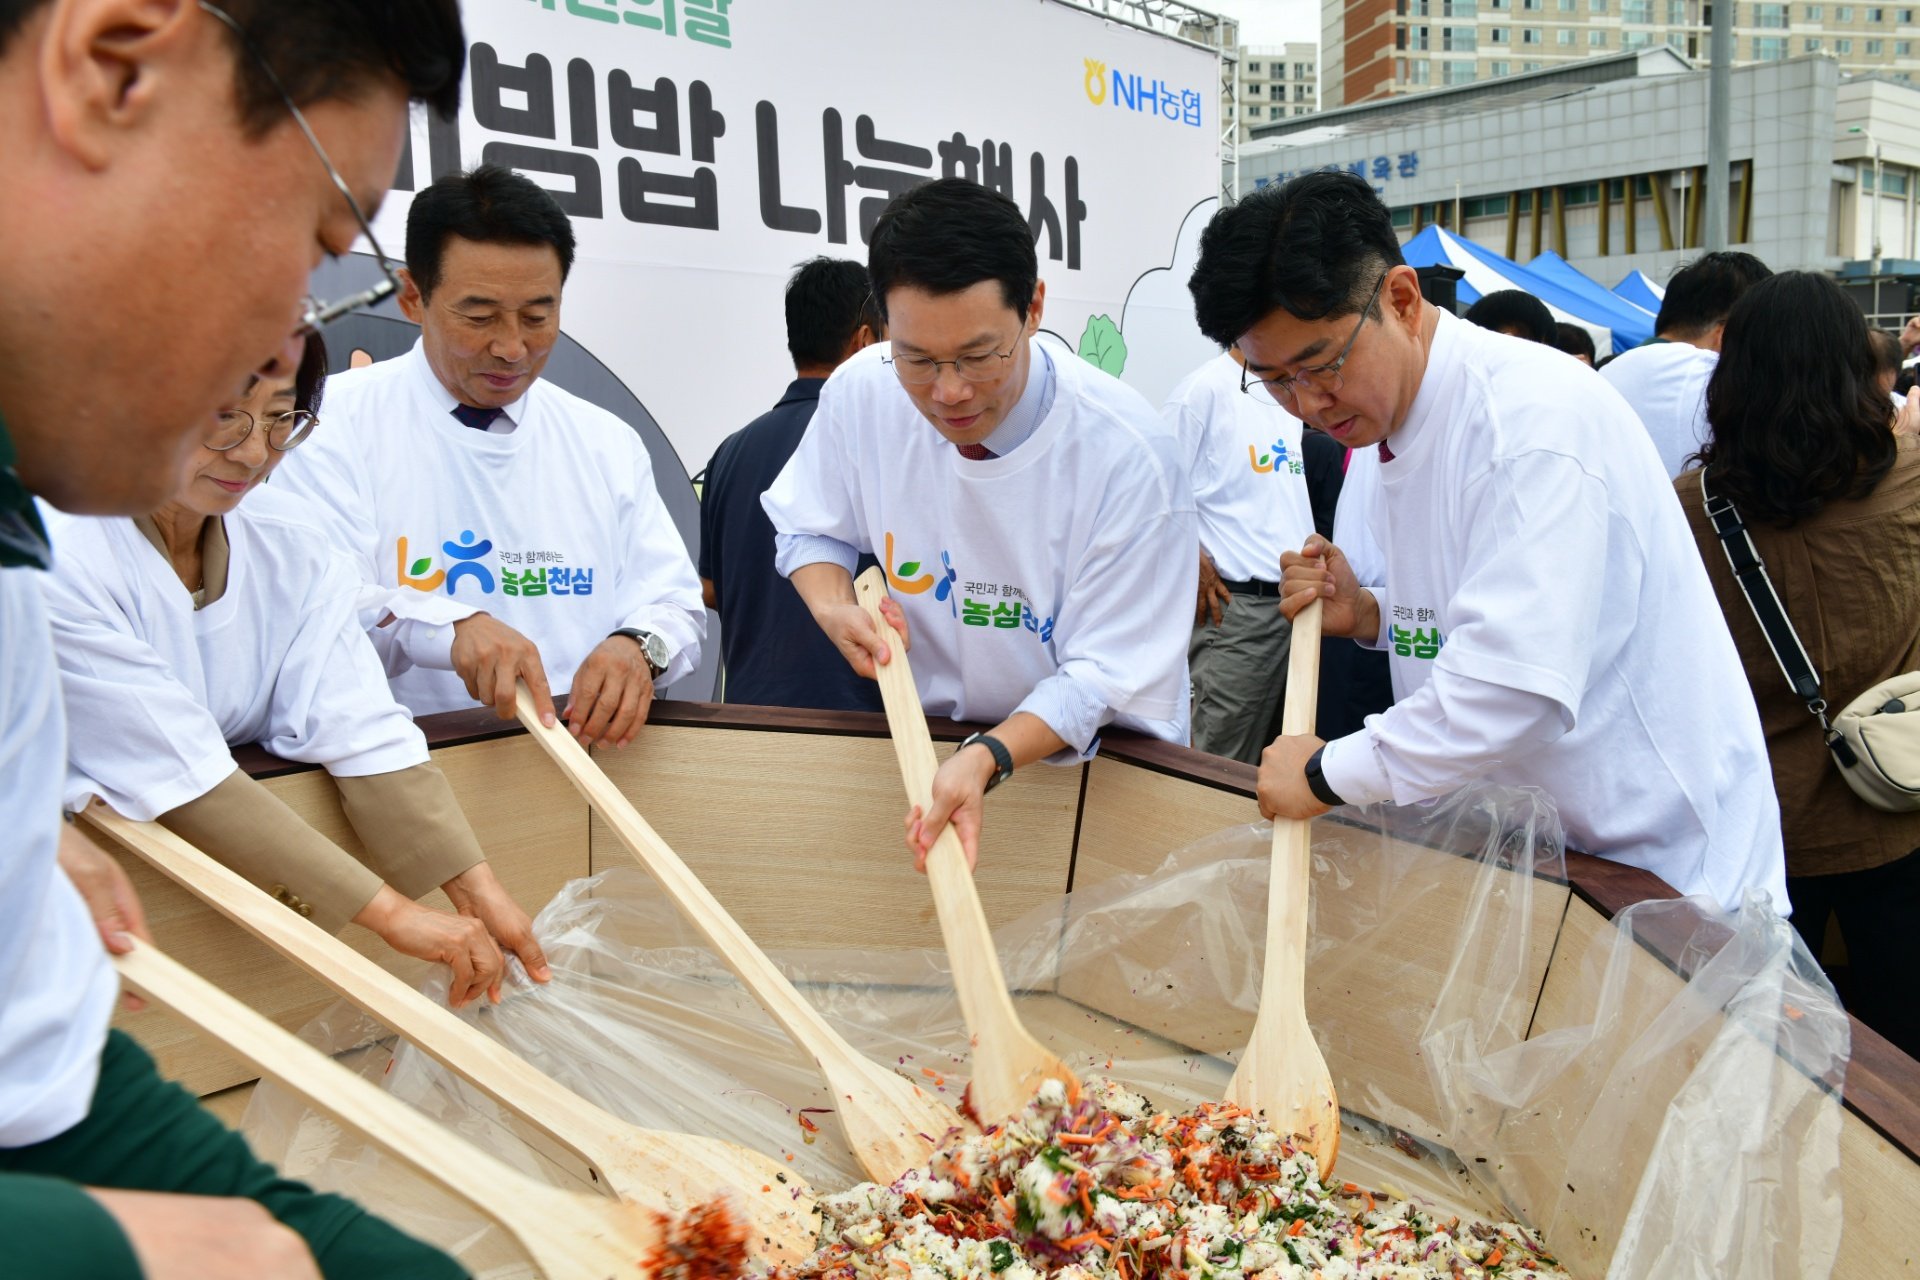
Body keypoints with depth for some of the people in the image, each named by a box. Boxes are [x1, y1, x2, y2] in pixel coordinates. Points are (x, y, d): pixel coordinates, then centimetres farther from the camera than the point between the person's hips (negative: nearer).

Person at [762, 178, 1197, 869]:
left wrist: (987, 758, -34)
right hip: (928, 733, 2)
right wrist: (834, 604, -12)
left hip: (1099, 760, -2)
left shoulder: (1130, 454, -23)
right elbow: (810, 528, 9)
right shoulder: (860, 393, -12)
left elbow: (1103, 675, -18)